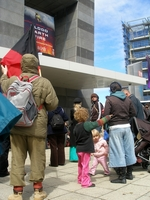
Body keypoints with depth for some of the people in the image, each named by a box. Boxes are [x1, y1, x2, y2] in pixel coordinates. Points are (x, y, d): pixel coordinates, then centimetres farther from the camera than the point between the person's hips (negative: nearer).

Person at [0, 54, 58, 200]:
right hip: (37, 127, -2)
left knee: (17, 159, 10)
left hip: (16, 126, 2)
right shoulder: (44, 83, -8)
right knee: (37, 159, 11)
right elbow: (53, 105, -4)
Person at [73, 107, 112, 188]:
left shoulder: (76, 127, 3)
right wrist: (108, 117, -4)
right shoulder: (86, 125, -17)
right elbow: (98, 123, -14)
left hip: (78, 149, 7)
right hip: (86, 149, -7)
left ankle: (80, 179, 32)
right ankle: (85, 182, 5)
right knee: (85, 165, -2)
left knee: (80, 164, 19)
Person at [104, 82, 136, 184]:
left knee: (118, 151, 1)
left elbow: (106, 115, -14)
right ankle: (129, 173, 27)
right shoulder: (127, 99, 6)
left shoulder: (110, 99, -8)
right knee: (128, 149, 14)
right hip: (126, 126, 5)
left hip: (115, 128, -5)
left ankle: (122, 177, 7)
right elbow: (133, 113, 7)